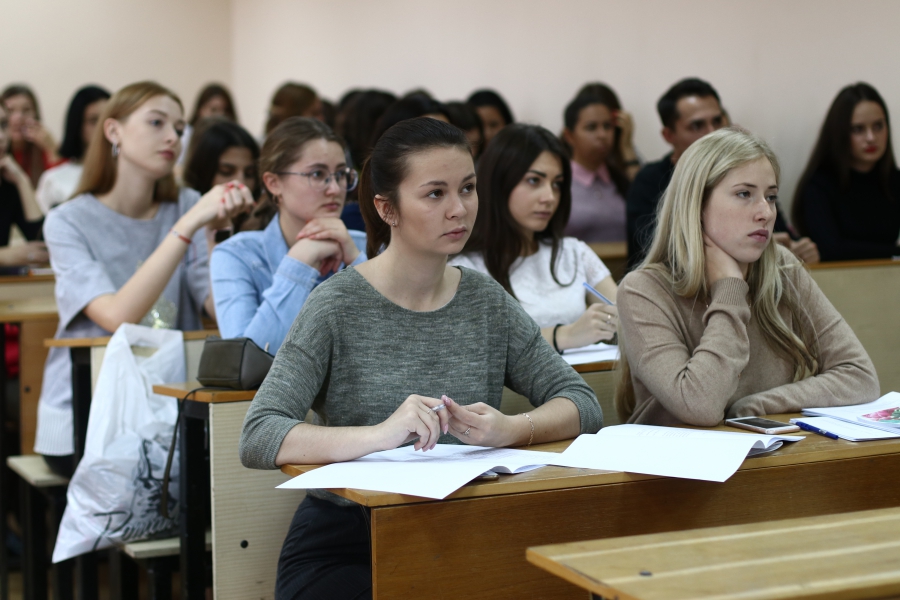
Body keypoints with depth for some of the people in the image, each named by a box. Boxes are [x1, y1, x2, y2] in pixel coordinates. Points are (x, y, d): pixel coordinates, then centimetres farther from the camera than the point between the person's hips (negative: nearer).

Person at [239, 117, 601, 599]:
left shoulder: (486, 300, 5)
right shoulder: (338, 306, -9)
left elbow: (582, 405, 2)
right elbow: (257, 439, -18)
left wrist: (511, 430, -20)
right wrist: (378, 435, -35)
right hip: (342, 551, -5)